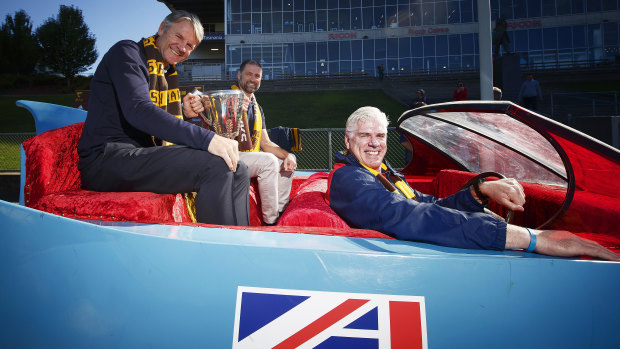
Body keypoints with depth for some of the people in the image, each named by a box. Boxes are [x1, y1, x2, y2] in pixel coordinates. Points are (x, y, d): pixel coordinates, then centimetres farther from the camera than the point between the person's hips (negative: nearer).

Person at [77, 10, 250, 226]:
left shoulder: (167, 73, 21)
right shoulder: (127, 52, -4)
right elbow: (138, 111, -23)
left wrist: (184, 113, 1)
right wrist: (206, 139, -31)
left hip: (141, 157, 8)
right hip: (107, 159, -8)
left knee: (237, 172, -4)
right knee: (215, 166, -28)